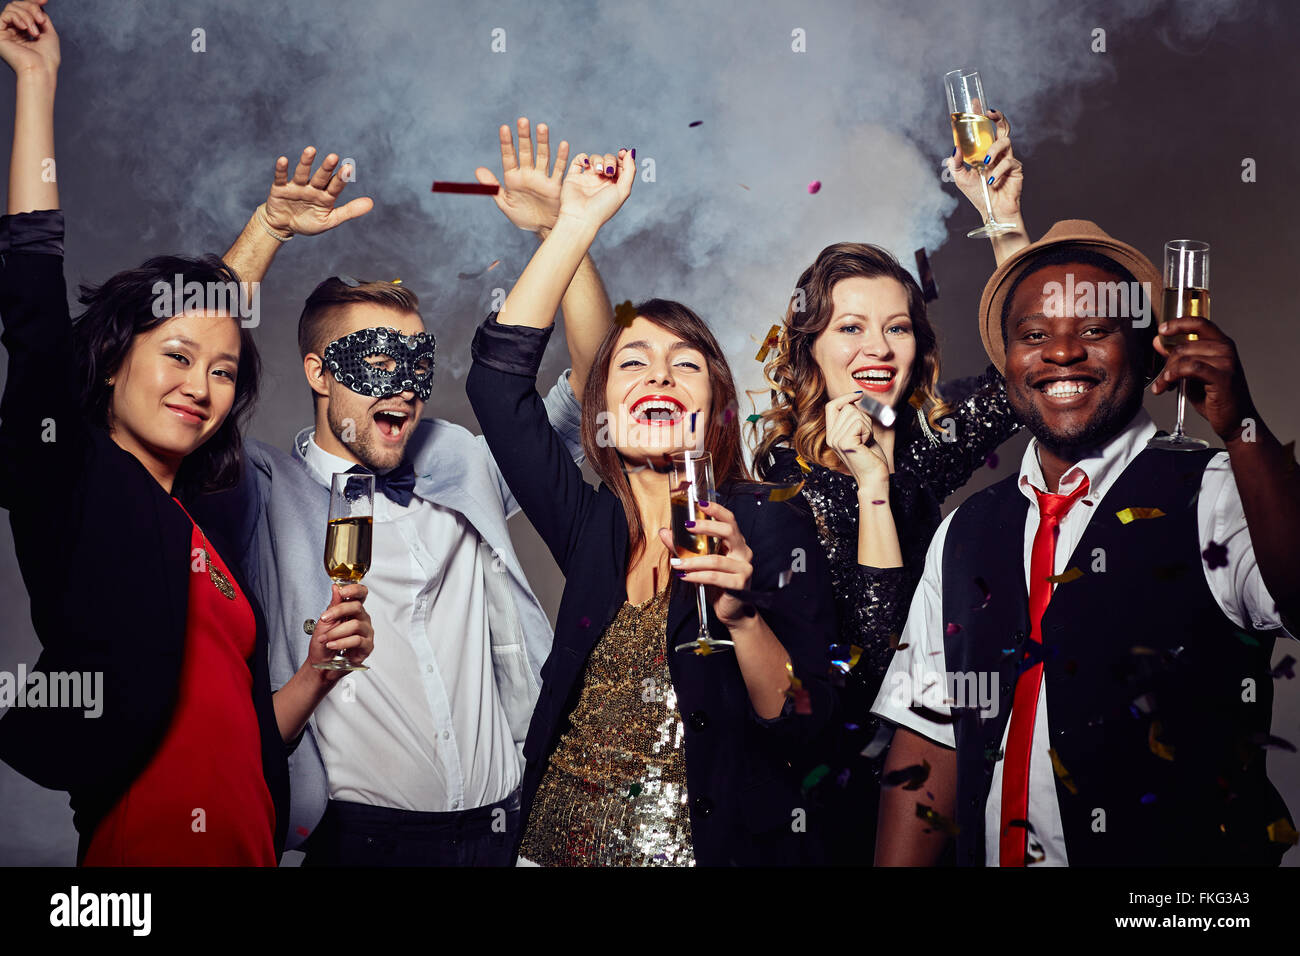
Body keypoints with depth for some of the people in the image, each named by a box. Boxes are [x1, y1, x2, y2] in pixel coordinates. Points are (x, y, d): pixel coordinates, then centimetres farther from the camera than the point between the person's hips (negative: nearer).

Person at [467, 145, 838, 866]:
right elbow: (498, 374, -6)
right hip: (560, 840, 3)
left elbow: (802, 725, -12)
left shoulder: (771, 528, -8)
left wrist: (743, 616, -29)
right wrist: (578, 220, -6)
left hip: (716, 846, -3)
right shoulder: (590, 525, 0)